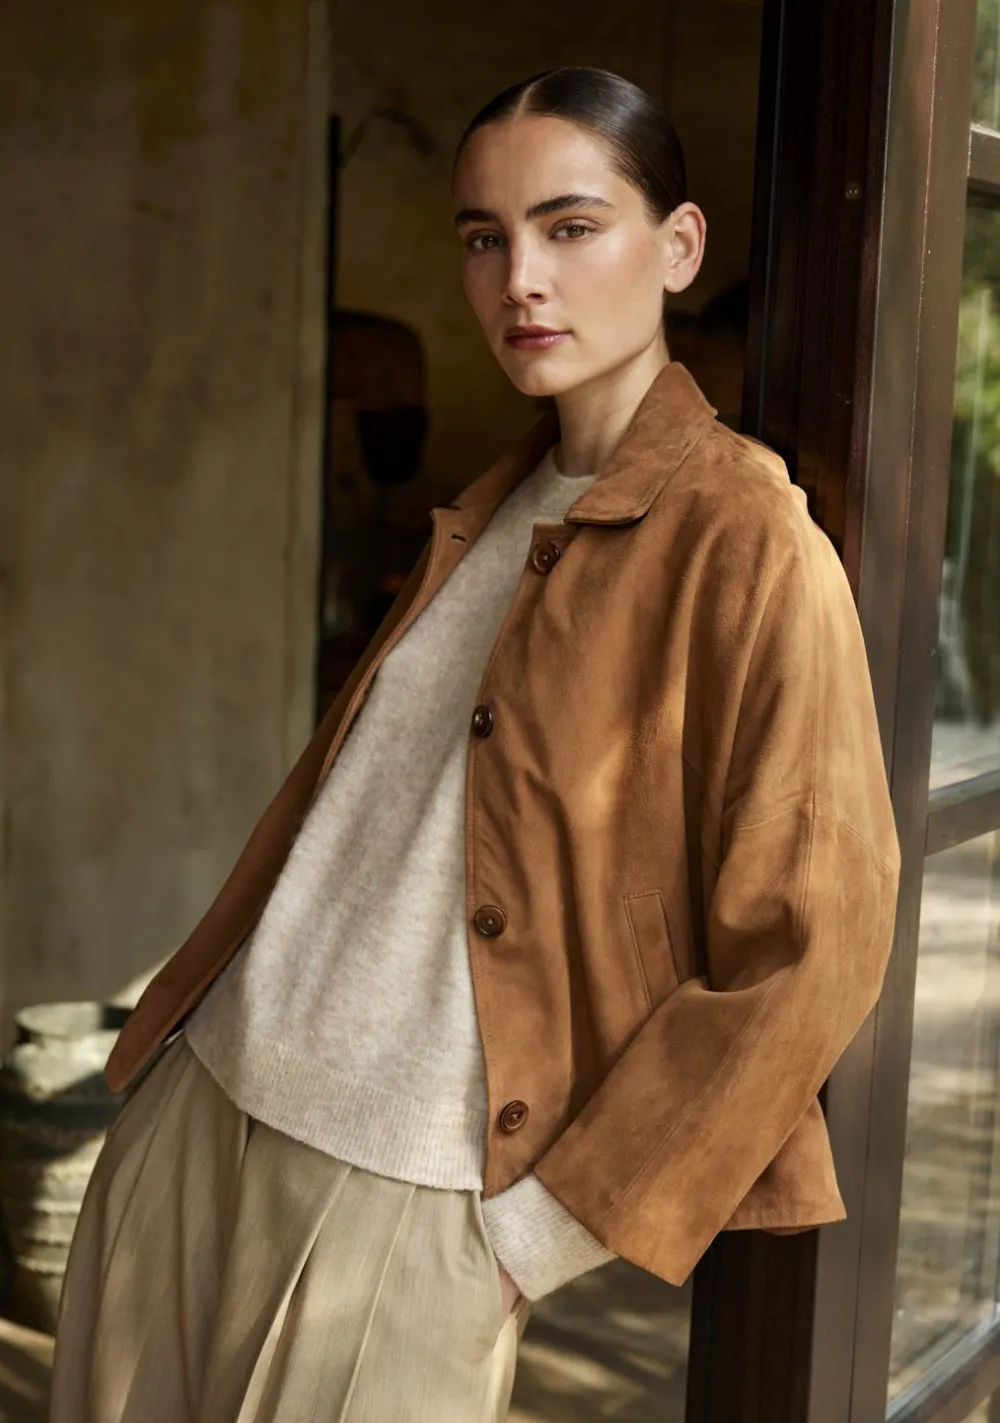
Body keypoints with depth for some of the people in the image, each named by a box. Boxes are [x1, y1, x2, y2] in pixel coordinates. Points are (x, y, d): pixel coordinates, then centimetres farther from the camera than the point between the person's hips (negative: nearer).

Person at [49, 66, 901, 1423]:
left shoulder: (746, 545, -12)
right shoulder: (484, 519, 10)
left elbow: (803, 952, -15)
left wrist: (542, 1229, -12)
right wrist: (173, 1022, 11)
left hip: (411, 1196, -7)